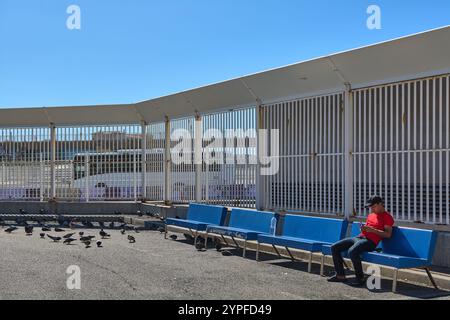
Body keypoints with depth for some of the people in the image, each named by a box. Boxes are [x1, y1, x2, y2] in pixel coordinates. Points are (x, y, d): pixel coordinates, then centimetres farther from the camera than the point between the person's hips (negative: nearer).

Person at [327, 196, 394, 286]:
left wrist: (373, 230, -17)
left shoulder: (387, 217, -1)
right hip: (359, 237, 9)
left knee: (352, 251, -37)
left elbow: (388, 234, -10)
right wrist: (364, 229, 6)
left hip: (370, 241, -9)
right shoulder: (371, 215, 24)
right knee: (334, 247, -3)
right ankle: (340, 275, 0)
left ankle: (360, 278, -22)